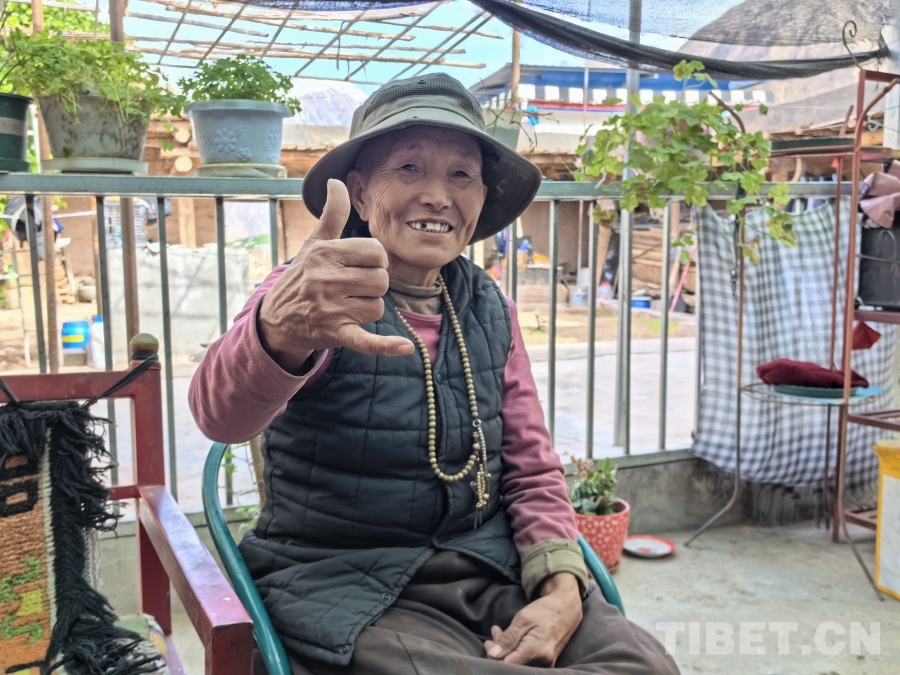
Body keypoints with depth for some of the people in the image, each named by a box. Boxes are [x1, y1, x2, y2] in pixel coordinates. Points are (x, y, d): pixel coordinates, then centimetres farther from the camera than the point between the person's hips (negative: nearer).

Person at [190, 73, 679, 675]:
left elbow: (532, 471, 9)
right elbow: (222, 412, -32)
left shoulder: (491, 311, 4)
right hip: (353, 586, -4)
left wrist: (562, 590, -9)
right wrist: (284, 332, -56)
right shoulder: (311, 292, -11)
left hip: (492, 570, 5)